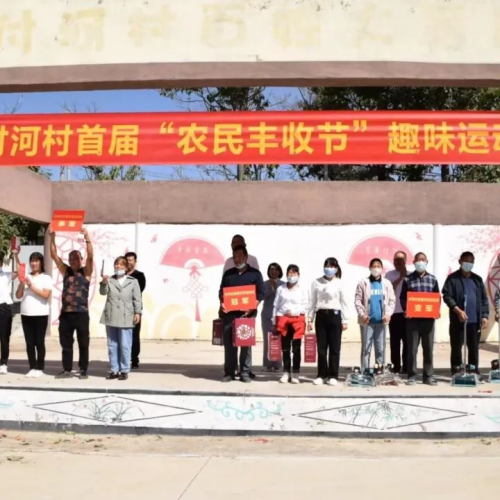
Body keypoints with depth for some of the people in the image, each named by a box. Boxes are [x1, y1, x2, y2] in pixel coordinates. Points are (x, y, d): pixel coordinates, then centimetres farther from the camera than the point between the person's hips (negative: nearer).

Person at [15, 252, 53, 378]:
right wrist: (21, 284, -7)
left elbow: (46, 294, -13)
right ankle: (32, 367, 11)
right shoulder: (26, 277, 12)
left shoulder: (46, 278, 0)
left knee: (39, 342, 0)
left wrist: (31, 286, -14)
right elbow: (18, 296, 9)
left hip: (40, 314, -4)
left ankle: (39, 368, 5)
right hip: (26, 314, 4)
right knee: (29, 342, 5)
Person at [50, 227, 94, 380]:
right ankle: (67, 370, 17)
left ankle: (83, 370, 10)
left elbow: (90, 256, -14)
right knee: (66, 343, 9)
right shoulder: (65, 271, 11)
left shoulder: (86, 272, 2)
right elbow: (54, 256, 3)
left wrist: (87, 238, -24)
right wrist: (52, 238, -8)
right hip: (65, 313, 4)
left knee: (83, 344, 3)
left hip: (81, 313, -4)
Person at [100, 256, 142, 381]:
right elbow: (103, 292, -5)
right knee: (112, 346, 8)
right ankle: (114, 370, 15)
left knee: (125, 346, -2)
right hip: (111, 318, 3)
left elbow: (137, 298, 3)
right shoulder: (110, 280, 11)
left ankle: (124, 371, 5)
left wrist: (138, 312, -7)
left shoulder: (133, 281, 6)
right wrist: (104, 283, -24)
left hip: (125, 319, -3)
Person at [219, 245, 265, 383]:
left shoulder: (255, 273, 7)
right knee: (229, 343, 1)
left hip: (247, 313, -2)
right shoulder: (228, 273, 14)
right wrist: (222, 304, -5)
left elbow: (260, 293, 2)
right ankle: (229, 372, 7)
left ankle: (245, 373, 4)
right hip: (229, 313, 2)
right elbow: (221, 292, 14)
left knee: (246, 343, -1)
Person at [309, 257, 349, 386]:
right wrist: (310, 319, 6)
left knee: (334, 347, 2)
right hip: (321, 316, 1)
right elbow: (313, 302, 8)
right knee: (321, 347, 5)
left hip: (335, 315, -1)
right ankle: (321, 375, 12)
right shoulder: (316, 283, 5)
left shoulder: (339, 283, 1)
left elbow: (344, 303, 3)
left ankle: (333, 375, 8)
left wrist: (345, 320, 0)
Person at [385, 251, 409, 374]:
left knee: (407, 341, 0)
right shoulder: (389, 274, 8)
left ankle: (406, 367, 5)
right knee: (395, 341, 3)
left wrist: (405, 276, -6)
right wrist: (400, 277, -9)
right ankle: (396, 366, 8)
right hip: (394, 312, 0)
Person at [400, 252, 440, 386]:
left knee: (428, 348, 5)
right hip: (412, 318, -2)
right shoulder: (408, 279, 4)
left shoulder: (432, 279, 10)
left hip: (428, 318, 2)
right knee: (412, 348, 0)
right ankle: (412, 376, 6)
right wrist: (405, 310, -13)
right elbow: (403, 298, 3)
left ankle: (428, 376, 12)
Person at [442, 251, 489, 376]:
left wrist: (485, 316, 2)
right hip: (458, 320, -4)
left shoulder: (477, 279, 14)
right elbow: (447, 296, -9)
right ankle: (456, 373, 8)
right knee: (456, 347, 2)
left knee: (474, 347, 8)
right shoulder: (453, 278, 0)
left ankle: (474, 373, 16)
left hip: (475, 320, 4)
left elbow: (484, 299, 12)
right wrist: (458, 310, -19)